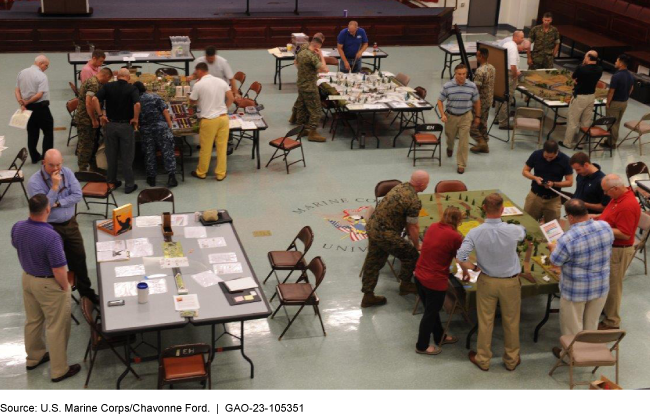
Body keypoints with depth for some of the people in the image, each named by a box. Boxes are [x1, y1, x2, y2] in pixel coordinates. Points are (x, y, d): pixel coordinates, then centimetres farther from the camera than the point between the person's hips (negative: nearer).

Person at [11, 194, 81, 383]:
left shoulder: (17, 228, -12)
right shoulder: (50, 236, -34)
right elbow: (58, 270, -28)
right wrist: (65, 287, -10)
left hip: (27, 278, 7)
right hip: (48, 284, -7)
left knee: (32, 320, 25)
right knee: (56, 327, 8)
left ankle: (33, 358, 43)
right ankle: (59, 370, 19)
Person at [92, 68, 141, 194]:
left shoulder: (108, 86, 0)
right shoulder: (132, 89, -8)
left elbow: (95, 99, -11)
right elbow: (137, 104, -24)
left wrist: (101, 115, -4)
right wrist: (135, 119, -11)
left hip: (110, 124, 3)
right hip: (126, 125, -3)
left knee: (111, 155, 15)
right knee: (127, 156, 5)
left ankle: (112, 182, 25)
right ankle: (129, 185, 9)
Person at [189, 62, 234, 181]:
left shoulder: (198, 85, -10)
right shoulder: (221, 81, 2)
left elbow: (192, 102, 2)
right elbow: (231, 98, 6)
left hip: (208, 120, -4)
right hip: (223, 118, 4)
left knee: (206, 148, 11)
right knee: (222, 147, 11)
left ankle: (201, 172, 27)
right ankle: (221, 173, 20)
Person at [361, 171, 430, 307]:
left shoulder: (400, 187, 8)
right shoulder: (414, 201, -20)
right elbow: (412, 228, -10)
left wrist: (415, 226, 26)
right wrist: (417, 245, 6)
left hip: (372, 226, 9)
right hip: (385, 234, -9)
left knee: (373, 262, 18)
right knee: (411, 255, 10)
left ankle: (368, 296, 28)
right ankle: (405, 285, 29)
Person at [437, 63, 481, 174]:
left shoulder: (472, 86, -8)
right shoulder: (447, 86, -12)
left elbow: (477, 101, 4)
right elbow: (440, 100, -3)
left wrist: (477, 116, 9)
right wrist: (443, 114, -15)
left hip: (465, 116, -1)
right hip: (450, 116, 1)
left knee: (464, 141, -7)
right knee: (450, 136, 22)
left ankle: (461, 164, 4)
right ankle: (450, 148, 58)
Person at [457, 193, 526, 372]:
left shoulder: (475, 233, -21)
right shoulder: (513, 231, -20)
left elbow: (460, 257, -22)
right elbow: (523, 232, 5)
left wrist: (472, 268, -3)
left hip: (487, 281, 0)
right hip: (510, 282, 0)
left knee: (485, 321, 16)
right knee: (511, 321, 17)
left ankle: (483, 359, 31)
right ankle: (511, 359, 33)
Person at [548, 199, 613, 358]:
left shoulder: (568, 239, -29)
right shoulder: (605, 227, -12)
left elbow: (555, 262, -14)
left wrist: (553, 248, 8)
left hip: (576, 290, -5)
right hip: (601, 286, 5)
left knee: (572, 326, 17)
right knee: (592, 323, 25)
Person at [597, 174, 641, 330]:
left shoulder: (628, 206, -29)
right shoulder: (619, 196, 2)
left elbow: (625, 234, -29)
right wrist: (598, 218, 4)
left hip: (618, 251, -10)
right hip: (609, 247, 10)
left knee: (612, 285, 3)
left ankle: (611, 322, 16)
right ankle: (604, 307, 41)